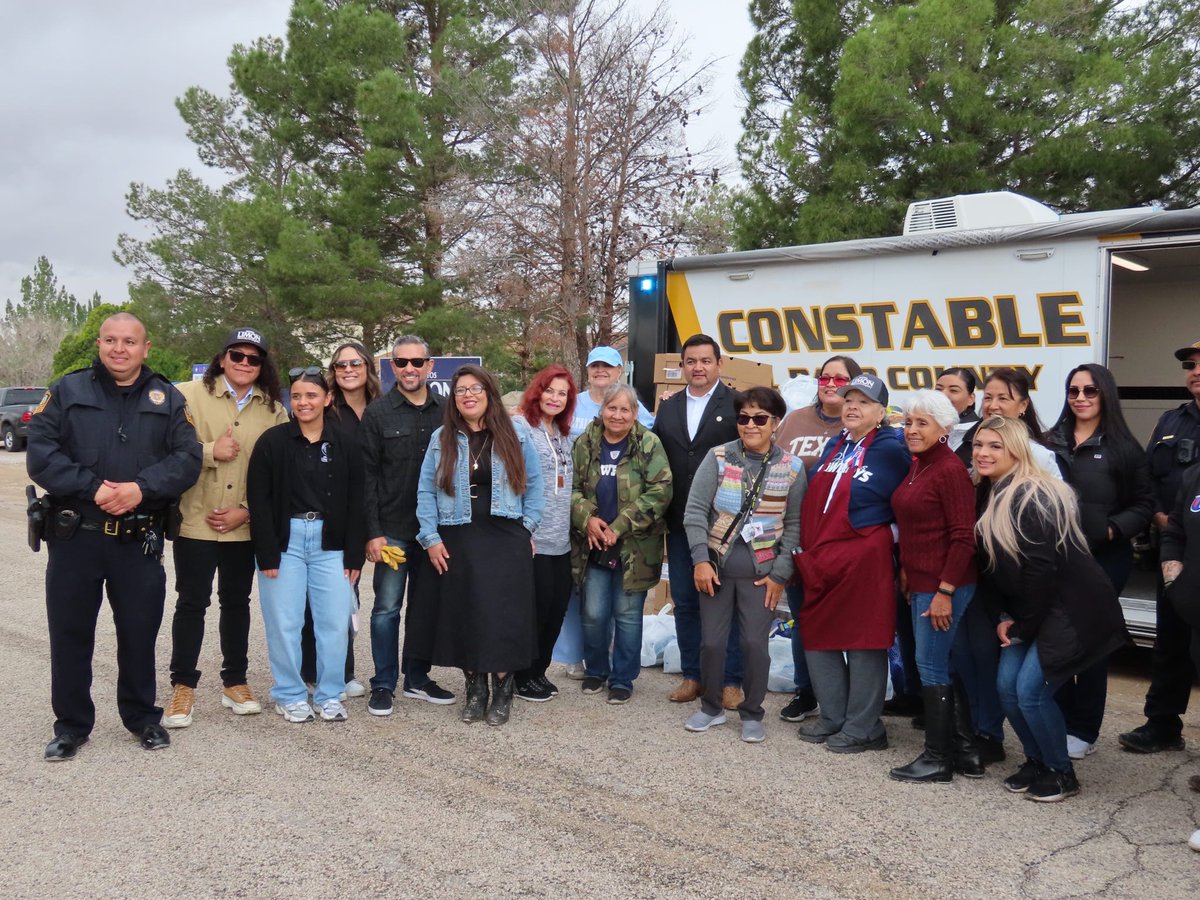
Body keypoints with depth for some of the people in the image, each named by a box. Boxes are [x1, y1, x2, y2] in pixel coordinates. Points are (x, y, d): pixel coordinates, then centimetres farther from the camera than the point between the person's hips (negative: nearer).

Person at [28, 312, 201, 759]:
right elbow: (40, 453, -6)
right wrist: (92, 488, -18)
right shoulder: (67, 391, 3)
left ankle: (142, 716, 27)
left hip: (140, 540, 0)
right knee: (70, 633, 8)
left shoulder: (167, 399, 6)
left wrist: (141, 488, -18)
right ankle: (71, 725, 23)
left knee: (140, 632, 9)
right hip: (75, 537, 0)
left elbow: (187, 458, -3)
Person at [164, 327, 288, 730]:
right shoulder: (189, 395, -4)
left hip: (245, 527, 3)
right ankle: (183, 686, 14)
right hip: (195, 521, -3)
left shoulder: (274, 410, 4)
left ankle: (234, 682, 26)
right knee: (192, 603, 2)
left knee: (237, 602, 14)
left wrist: (247, 511, -5)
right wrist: (209, 451, -19)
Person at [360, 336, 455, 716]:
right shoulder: (377, 412, -1)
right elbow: (367, 476, -4)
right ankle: (384, 684, 14)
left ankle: (417, 677, 25)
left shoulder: (446, 411, 6)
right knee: (387, 607, 2)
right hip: (392, 528, -3)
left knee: (427, 605, 11)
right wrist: (373, 532, -10)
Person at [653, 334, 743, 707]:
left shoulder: (736, 405, -3)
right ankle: (692, 675, 23)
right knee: (685, 601, 11)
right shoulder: (668, 407, 12)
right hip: (680, 522, 5)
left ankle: (730, 680, 13)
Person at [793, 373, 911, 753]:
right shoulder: (834, 447, 14)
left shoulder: (890, 450, -7)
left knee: (863, 643, 1)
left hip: (863, 560, -8)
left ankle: (863, 728, 13)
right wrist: (806, 549, 16)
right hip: (819, 562, 8)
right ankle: (833, 717, 27)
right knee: (817, 638, 13)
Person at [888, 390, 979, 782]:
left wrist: (945, 591, -19)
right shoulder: (917, 467, 12)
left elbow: (964, 537, -18)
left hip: (943, 587, -9)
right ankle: (965, 751, 23)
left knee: (932, 667, -2)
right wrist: (906, 571, 15)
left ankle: (938, 758, 10)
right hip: (920, 584, 9)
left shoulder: (950, 470, -15)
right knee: (945, 666, 14)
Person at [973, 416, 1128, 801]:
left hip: (1072, 608, -9)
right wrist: (1007, 618, 3)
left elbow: (1042, 569, -24)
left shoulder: (1031, 497, -22)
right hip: (1032, 609, 9)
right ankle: (1037, 761, 24)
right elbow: (993, 566, 11)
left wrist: (1022, 628, -15)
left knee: (1030, 689, -10)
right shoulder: (992, 496, 6)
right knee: (1007, 685, 4)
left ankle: (1062, 773, 11)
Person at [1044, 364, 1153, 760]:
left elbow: (1144, 505, -2)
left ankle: (1083, 730, 16)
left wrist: (1113, 529, -17)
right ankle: (1058, 722, 20)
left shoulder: (1123, 447, -1)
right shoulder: (1052, 441, 8)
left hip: (1104, 559, -3)